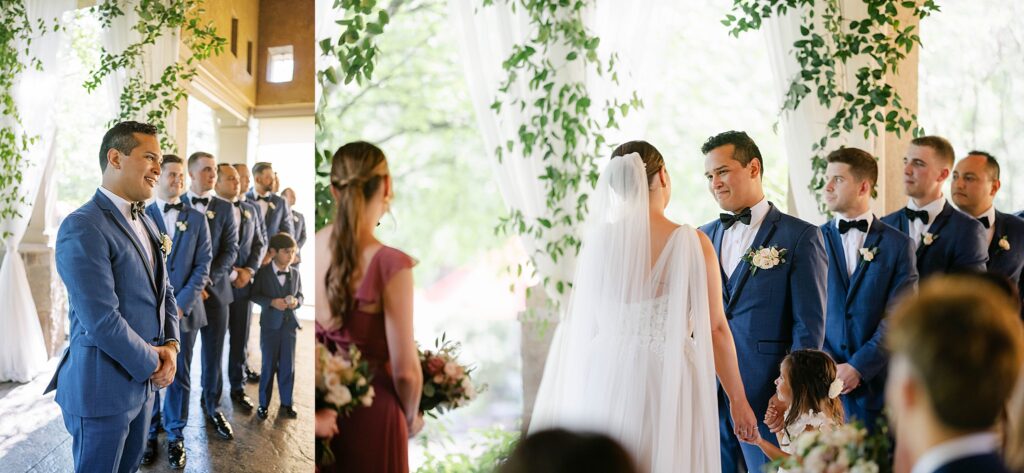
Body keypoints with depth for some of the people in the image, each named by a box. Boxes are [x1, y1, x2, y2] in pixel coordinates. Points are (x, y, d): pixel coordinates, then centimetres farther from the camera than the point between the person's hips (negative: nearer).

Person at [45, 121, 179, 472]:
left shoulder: (144, 222, 12)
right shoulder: (82, 228, -18)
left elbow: (163, 292, 17)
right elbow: (102, 320, -23)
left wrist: (170, 345, -2)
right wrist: (152, 365, -13)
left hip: (142, 381, 8)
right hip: (103, 386, -8)